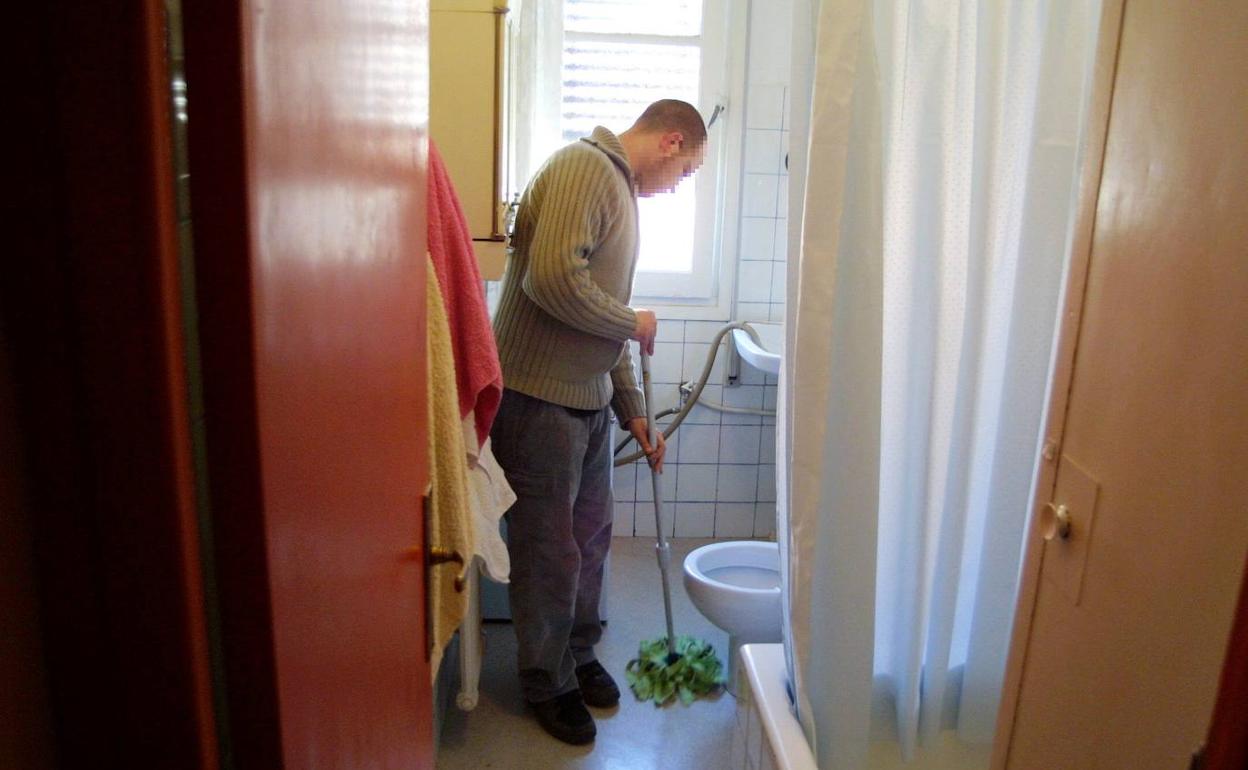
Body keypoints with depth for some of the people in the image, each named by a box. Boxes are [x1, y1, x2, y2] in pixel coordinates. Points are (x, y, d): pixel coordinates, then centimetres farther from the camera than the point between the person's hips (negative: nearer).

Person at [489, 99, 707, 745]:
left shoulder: (621, 189, 18)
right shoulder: (583, 167, -13)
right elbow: (552, 279, -29)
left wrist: (633, 411, 18)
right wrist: (632, 323, -13)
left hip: (590, 400, 10)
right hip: (538, 399, -9)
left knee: (590, 537, 19)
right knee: (549, 552, 5)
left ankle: (578, 654, 38)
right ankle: (547, 683, 24)